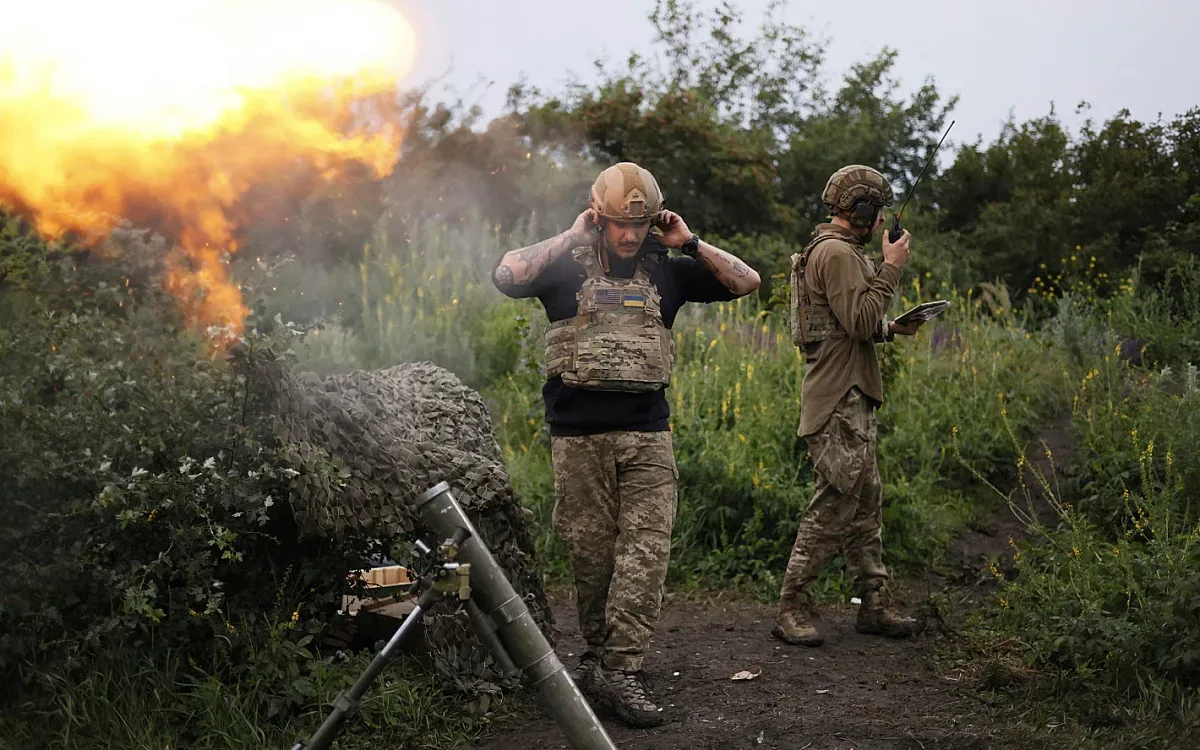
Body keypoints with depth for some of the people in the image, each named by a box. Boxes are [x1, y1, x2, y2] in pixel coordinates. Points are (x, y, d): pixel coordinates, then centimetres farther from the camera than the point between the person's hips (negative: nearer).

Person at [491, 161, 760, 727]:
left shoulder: (665, 270, 12)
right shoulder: (567, 266, 3)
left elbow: (746, 282, 12)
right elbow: (505, 276, -16)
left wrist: (689, 244, 2)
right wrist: (570, 237, -10)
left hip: (647, 432, 2)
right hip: (579, 434, -2)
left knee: (645, 547, -10)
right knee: (591, 550, 3)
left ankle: (619, 668, -11)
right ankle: (599, 655, 19)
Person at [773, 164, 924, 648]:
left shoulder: (842, 251, 20)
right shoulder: (837, 253, -14)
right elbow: (860, 321, -21)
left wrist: (891, 329, 13)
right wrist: (891, 268, -14)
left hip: (852, 399, 11)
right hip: (839, 402, -11)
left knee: (866, 503, 12)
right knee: (833, 505, -10)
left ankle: (873, 603, 17)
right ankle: (793, 609, -5)